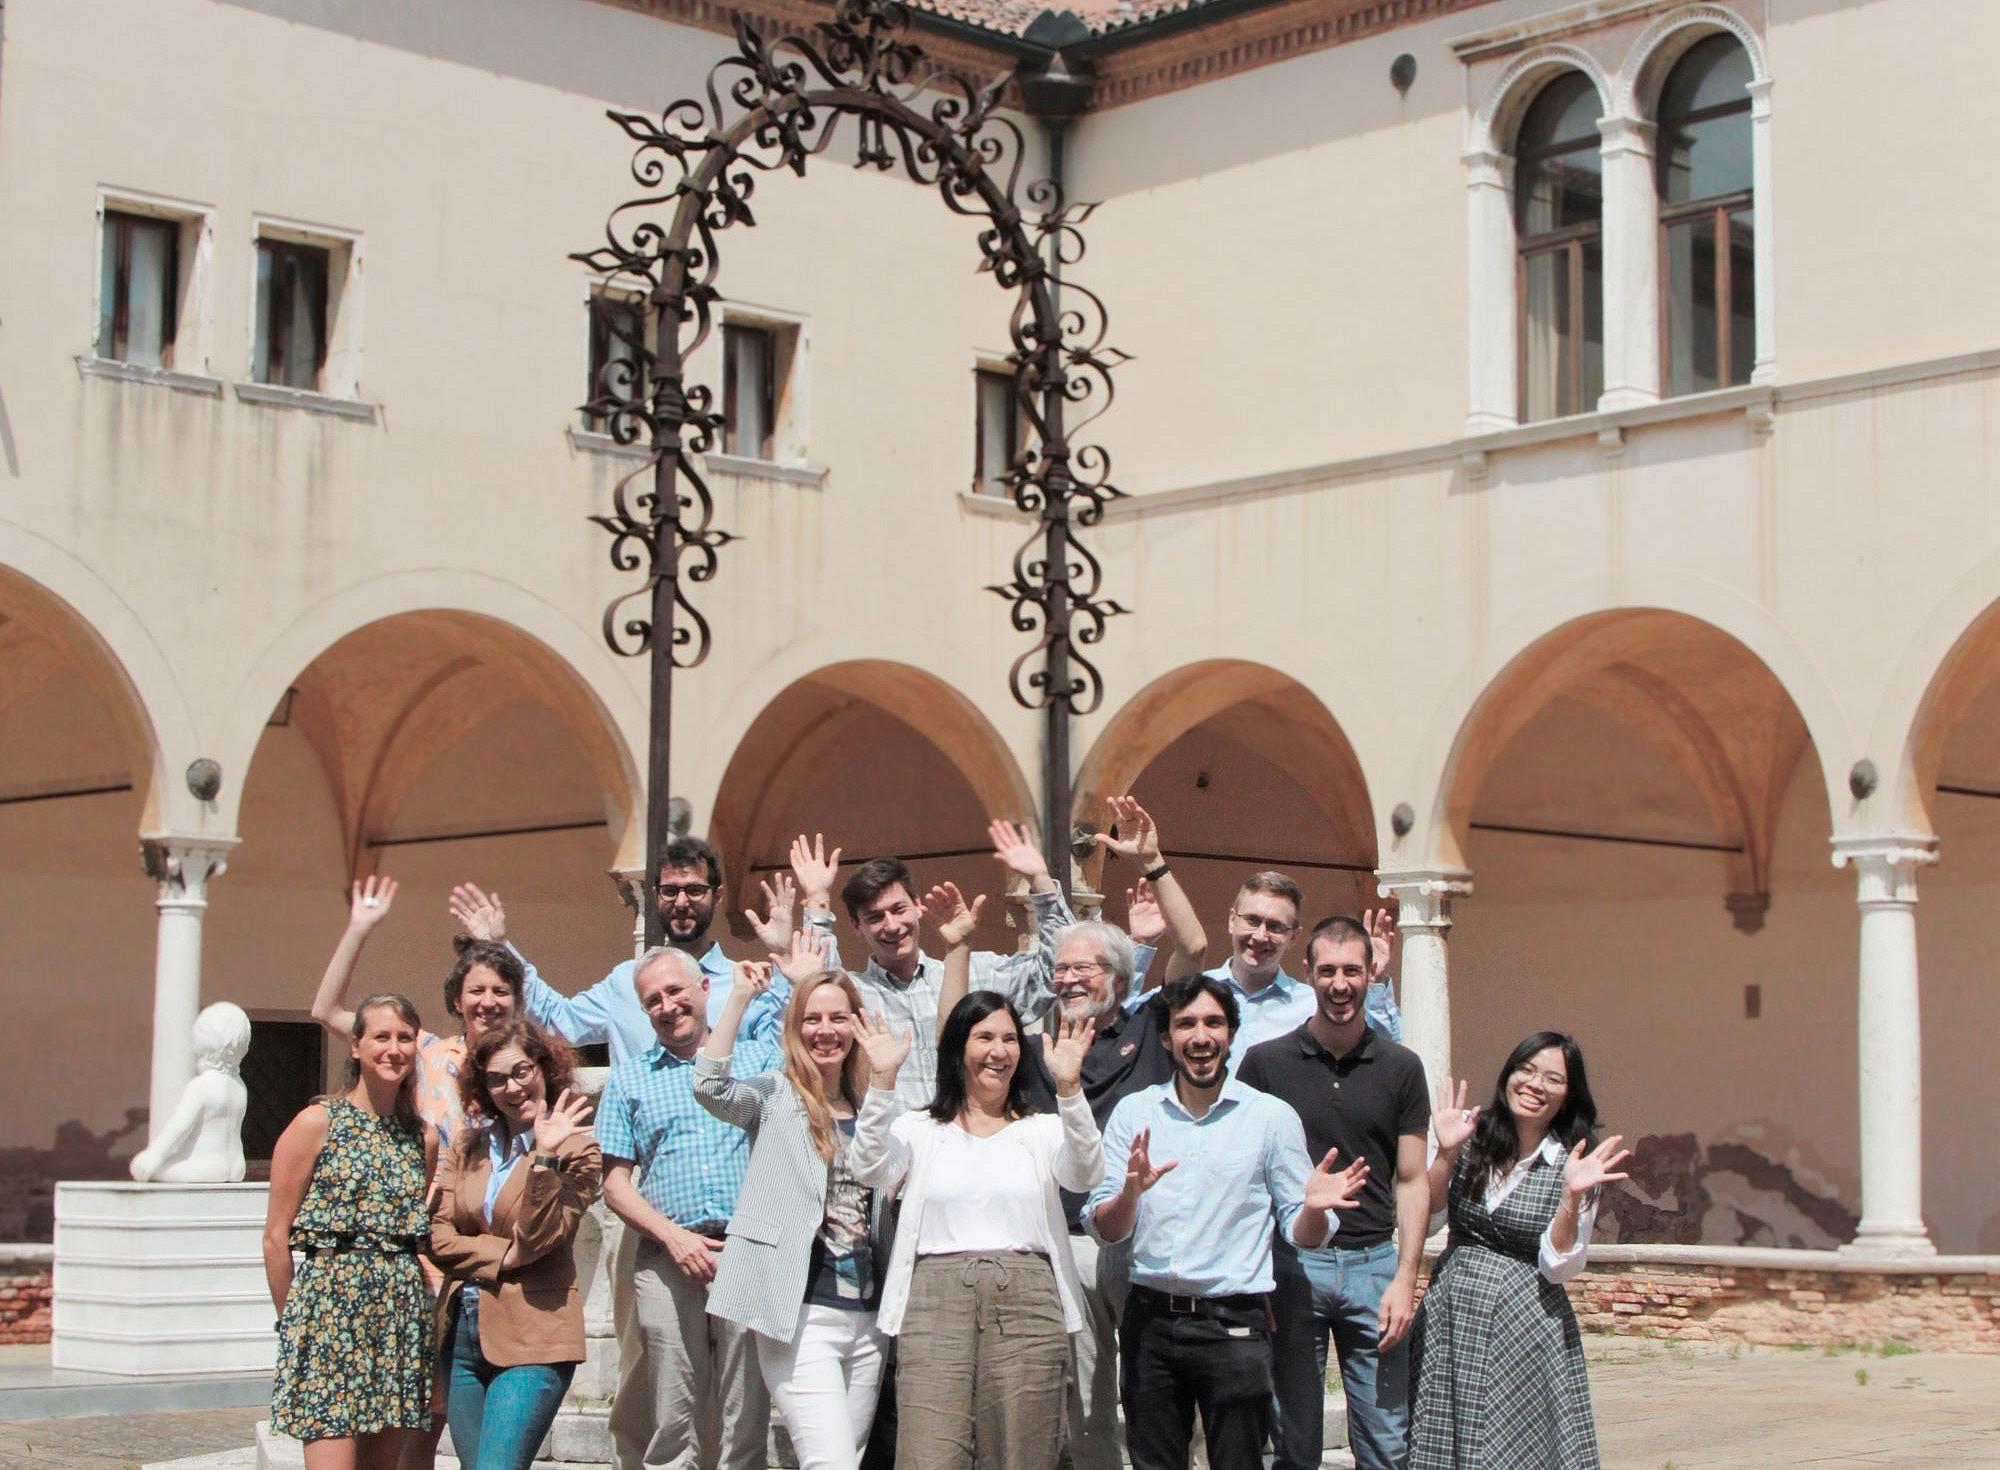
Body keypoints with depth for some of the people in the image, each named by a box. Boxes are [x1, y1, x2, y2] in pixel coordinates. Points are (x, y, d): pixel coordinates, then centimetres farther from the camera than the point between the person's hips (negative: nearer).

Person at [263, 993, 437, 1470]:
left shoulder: (423, 1139, 11)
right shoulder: (317, 1123, -2)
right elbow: (276, 1235, 0)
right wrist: (292, 1320, 2)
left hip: (403, 1308, 5)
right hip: (331, 1300, -5)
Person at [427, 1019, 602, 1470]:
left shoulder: (576, 1151, -3)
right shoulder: (467, 1145, 12)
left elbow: (539, 1239, -13)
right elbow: (439, 1237, 4)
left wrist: (545, 1159, -22)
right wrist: (505, 1255, -8)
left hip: (532, 1342, -5)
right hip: (462, 1334, 5)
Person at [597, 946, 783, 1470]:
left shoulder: (760, 1058, 14)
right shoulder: (629, 1079, 14)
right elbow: (615, 1182, 9)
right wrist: (673, 1236, -7)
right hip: (667, 1260, 1)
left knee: (745, 1425, -1)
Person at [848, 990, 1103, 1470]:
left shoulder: (1043, 1130, 16)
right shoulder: (920, 1129, 15)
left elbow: (1083, 1173, -5)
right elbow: (871, 1169, -4)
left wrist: (1069, 1087, -18)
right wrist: (882, 1080, -15)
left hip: (1025, 1304, 1)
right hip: (935, 1302, -1)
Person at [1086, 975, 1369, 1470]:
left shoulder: (1272, 1117, 2)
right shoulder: (1133, 1113, 7)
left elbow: (1300, 1234, 3)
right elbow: (1104, 1229, 5)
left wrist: (1314, 1208, -20)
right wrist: (1131, 1192, -17)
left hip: (1234, 1325, -2)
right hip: (1149, 1320, 2)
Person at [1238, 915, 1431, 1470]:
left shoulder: (1401, 1067, 5)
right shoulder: (1266, 1062, 2)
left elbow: (1411, 1181, 6)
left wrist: (1405, 1278, -4)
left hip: (1374, 1262, 1)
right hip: (1291, 1262, -1)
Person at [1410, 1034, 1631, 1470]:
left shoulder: (1572, 1163, -2)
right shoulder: (1472, 1133, 1)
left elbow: (1559, 1267, -7)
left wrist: (1572, 1196, -19)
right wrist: (1446, 1154, -13)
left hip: (1526, 1327, -2)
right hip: (1449, 1317, 2)